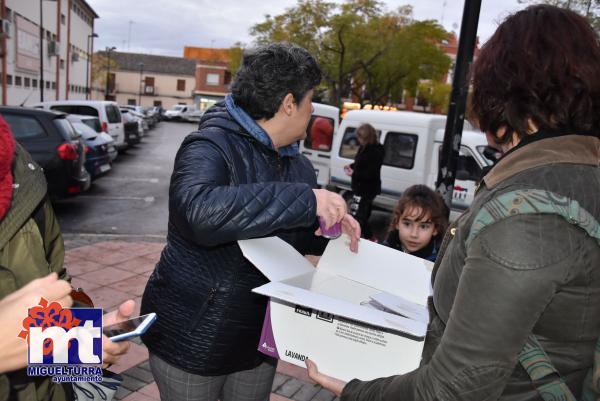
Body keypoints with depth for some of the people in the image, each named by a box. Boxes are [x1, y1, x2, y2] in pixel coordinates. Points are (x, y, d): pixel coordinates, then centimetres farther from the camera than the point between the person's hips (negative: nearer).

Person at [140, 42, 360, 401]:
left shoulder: (298, 165, 2)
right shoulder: (210, 148, -21)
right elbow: (198, 212, -42)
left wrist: (333, 228, -9)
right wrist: (305, 200, -38)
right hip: (193, 339, -6)